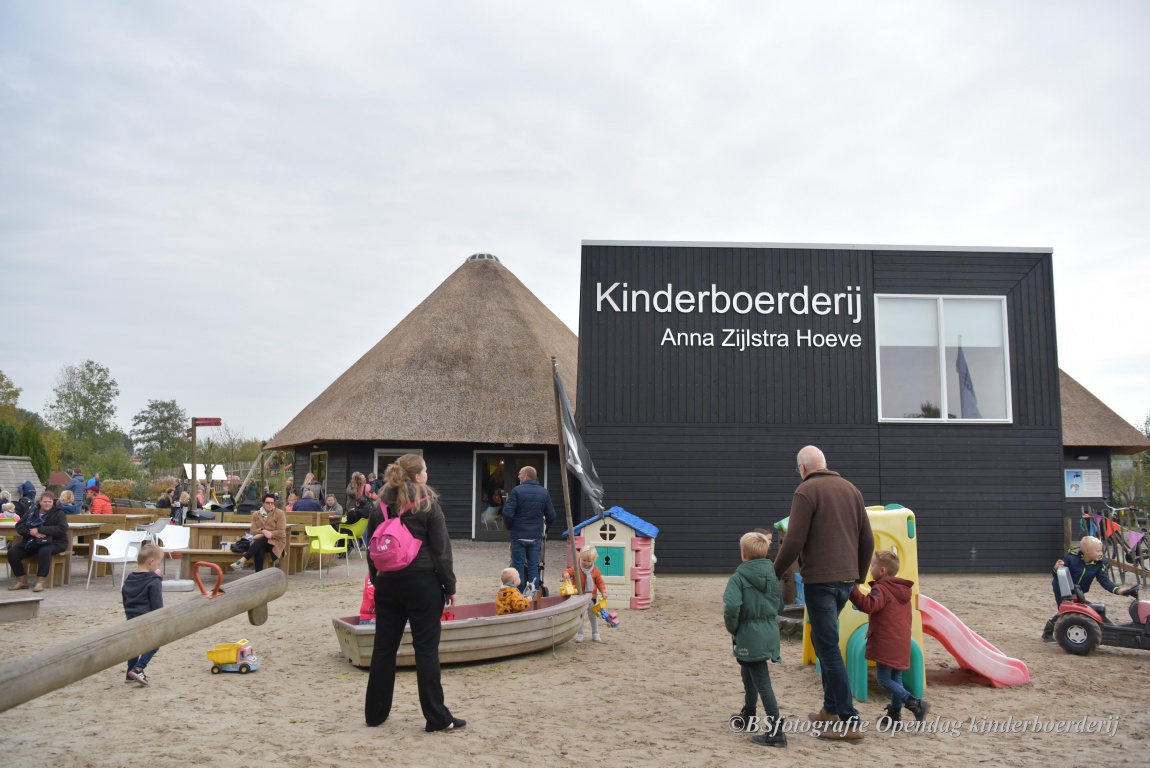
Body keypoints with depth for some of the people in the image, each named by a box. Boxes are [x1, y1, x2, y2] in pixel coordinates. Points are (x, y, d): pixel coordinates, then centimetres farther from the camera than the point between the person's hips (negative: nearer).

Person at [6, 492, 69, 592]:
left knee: (44, 551, -38)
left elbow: (62, 529, -17)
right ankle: (22, 580, -2)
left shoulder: (59, 513, -2)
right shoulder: (32, 511, 11)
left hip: (54, 542, -5)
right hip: (32, 542, 5)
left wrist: (39, 529, -21)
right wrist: (31, 532, -17)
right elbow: (19, 526, 5)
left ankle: (41, 581, -29)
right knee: (12, 552, -14)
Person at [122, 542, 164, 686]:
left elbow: (125, 601, 19)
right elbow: (157, 605, -13)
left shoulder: (128, 580, 10)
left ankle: (130, 673, 23)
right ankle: (138, 669, -8)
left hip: (132, 620, 7)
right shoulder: (154, 581, -13)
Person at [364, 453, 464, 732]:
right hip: (422, 583, -5)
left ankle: (375, 713, 21)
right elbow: (441, 550, -9)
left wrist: (377, 580, 18)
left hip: (388, 584, 5)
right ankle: (437, 717, 5)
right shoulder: (428, 505, -9)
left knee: (384, 648, 12)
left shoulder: (380, 508, 6)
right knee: (426, 649, -1)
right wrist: (449, 586, -2)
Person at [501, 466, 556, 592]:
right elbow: (551, 516, 4)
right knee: (533, 566, 9)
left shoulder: (517, 490, -9)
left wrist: (509, 527, 3)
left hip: (518, 535, -3)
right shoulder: (544, 492, 5)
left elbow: (507, 513, -15)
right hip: (536, 536, 3)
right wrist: (545, 527, 23)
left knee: (518, 565, 4)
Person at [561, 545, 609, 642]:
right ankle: (579, 635, 19)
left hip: (591, 597, 1)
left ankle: (595, 635, 28)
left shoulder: (595, 571, -6)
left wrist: (603, 591, -14)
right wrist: (566, 573, -42)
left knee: (593, 616, 14)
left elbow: (600, 582, -2)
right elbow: (568, 571, -19)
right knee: (579, 616, 7)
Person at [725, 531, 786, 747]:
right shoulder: (771, 574, 5)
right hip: (769, 631, 7)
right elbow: (779, 602, 12)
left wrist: (732, 627, -10)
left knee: (761, 681, -6)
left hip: (749, 635, -7)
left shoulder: (739, 577, -15)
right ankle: (748, 714, 42)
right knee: (748, 673, 26)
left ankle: (775, 730, -10)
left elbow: (732, 606, -26)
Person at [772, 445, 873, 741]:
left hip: (820, 580, -7)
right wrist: (858, 575, 24)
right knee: (822, 640, 21)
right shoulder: (850, 489, 11)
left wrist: (775, 574, -2)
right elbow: (867, 540, 13)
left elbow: (794, 541, -15)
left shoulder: (806, 491, -9)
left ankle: (848, 721, -2)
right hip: (846, 578, 7)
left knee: (829, 648, -2)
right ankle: (831, 708, 25)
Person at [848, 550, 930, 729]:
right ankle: (895, 715, 18)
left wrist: (853, 590, -33)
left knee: (883, 678, -4)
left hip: (886, 644, -9)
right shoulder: (902, 590, 16)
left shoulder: (882, 589, -14)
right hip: (901, 644, 9)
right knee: (896, 678, 13)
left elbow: (868, 605, -32)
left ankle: (915, 704, -11)